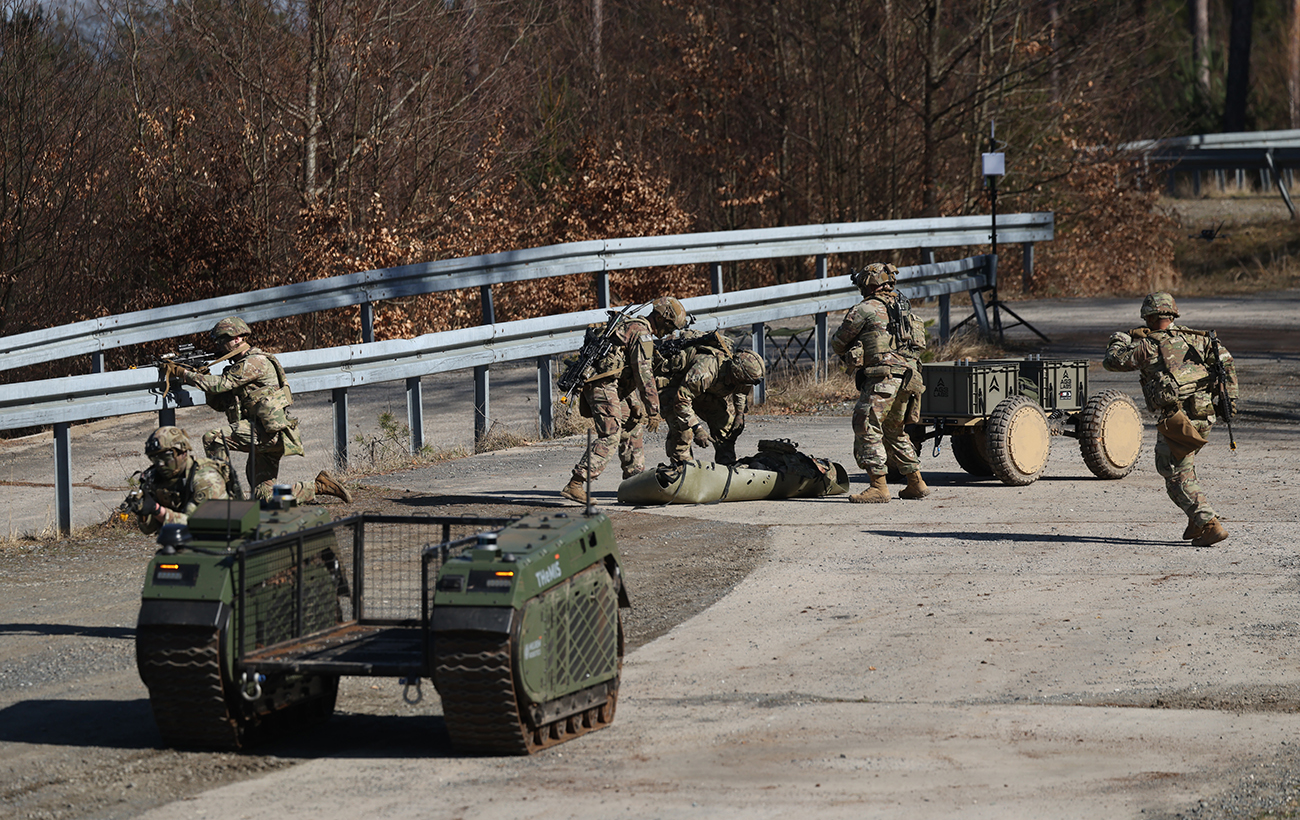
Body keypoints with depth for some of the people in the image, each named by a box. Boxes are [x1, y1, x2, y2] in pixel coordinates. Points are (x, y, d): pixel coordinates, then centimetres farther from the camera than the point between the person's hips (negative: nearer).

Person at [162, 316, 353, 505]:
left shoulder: (255, 363, -10)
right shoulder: (240, 365, 22)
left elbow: (220, 384, -16)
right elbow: (219, 403, 20)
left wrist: (181, 373, -12)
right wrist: (203, 378, 3)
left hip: (270, 432, -10)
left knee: (212, 438, -19)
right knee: (264, 496, 7)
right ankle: (320, 486, 13)